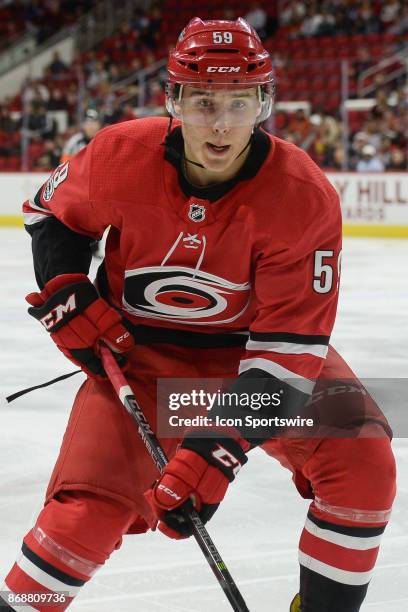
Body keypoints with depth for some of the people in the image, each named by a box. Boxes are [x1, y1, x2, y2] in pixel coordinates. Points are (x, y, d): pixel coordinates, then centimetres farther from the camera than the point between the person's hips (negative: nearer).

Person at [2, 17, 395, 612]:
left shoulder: (306, 199, -26)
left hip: (254, 340, 0)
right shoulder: (121, 157, -21)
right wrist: (68, 295, -13)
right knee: (91, 502, -19)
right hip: (139, 345, 0)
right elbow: (51, 212, 4)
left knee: (362, 463, -19)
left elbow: (288, 348, -27)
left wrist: (215, 451, -35)